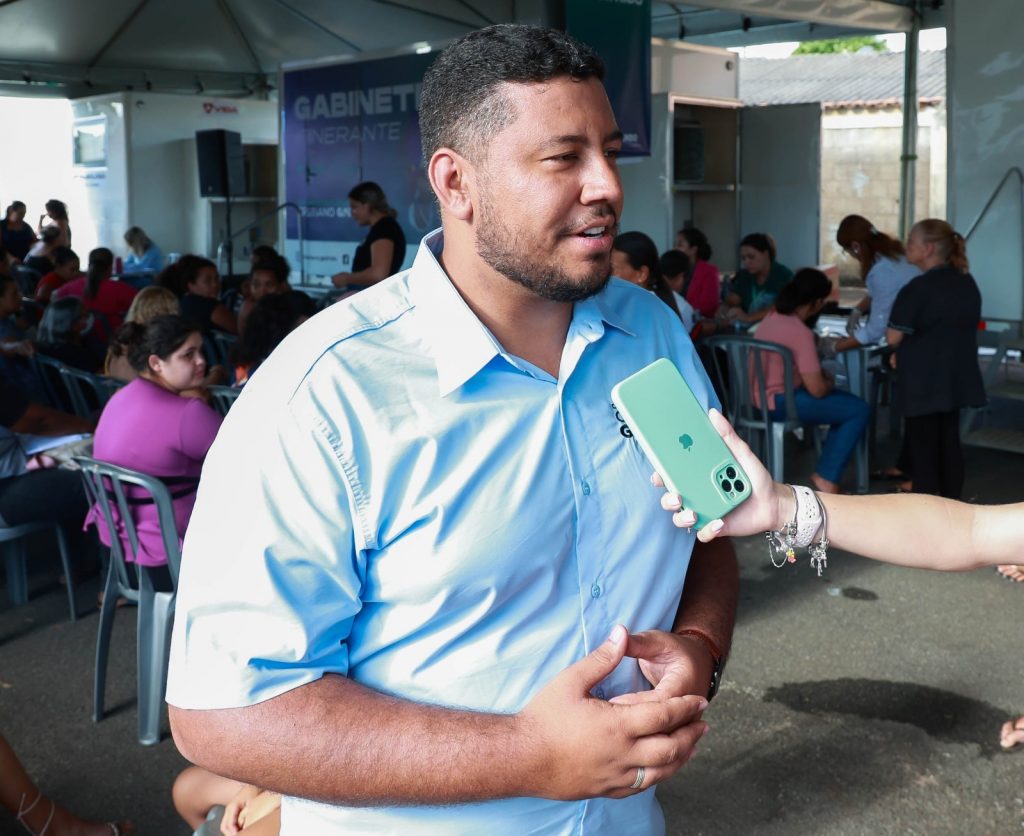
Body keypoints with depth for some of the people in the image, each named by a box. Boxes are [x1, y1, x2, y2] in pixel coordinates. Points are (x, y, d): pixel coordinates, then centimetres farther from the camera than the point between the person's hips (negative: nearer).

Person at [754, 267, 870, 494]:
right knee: (859, 410, -7)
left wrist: (821, 376, 13)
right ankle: (827, 477, 1)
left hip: (763, 395, 10)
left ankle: (826, 470, 15)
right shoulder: (800, 332, -22)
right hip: (779, 401, -10)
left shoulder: (772, 317, 6)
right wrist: (829, 382, 3)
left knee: (846, 403, 17)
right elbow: (817, 389, -20)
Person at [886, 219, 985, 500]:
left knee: (922, 448, 2)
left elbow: (893, 337, -19)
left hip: (924, 384, -7)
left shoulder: (918, 288, -19)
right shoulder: (968, 283, 7)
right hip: (957, 380, 7)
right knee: (949, 443, 15)